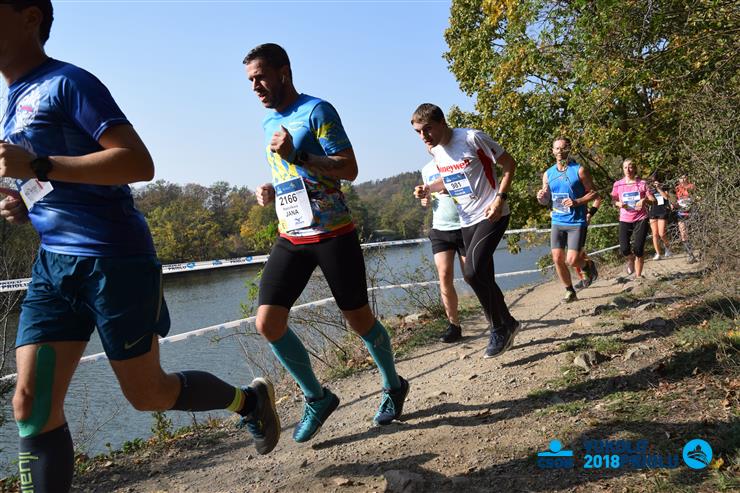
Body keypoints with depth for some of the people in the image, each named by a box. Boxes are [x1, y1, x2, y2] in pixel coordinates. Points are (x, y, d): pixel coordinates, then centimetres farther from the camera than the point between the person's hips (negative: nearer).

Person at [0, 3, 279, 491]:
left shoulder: (66, 82, -8)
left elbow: (139, 163, -19)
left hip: (114, 259, -8)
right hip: (54, 263, 8)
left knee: (148, 393, 5)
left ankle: (251, 398, 30)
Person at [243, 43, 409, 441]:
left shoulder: (317, 111, -8)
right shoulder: (269, 123, 15)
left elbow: (349, 169, -14)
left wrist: (297, 155, -23)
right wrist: (269, 190, 6)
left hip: (333, 234, -6)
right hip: (290, 237, 7)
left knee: (360, 320, 4)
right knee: (267, 323, -6)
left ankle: (394, 387, 31)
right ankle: (317, 398, 13)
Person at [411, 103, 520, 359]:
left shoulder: (472, 138, -16)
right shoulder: (436, 151, 5)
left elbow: (509, 164, -9)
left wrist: (500, 198, -19)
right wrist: (428, 188, 3)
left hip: (491, 215, -7)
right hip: (467, 221, 8)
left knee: (473, 271, -22)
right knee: (483, 279, 9)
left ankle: (499, 328, -4)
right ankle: (507, 324, 28)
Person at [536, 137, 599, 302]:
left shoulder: (579, 170, -5)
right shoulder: (548, 174, 7)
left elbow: (593, 193, -2)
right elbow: (546, 200, 14)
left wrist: (577, 202, -19)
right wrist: (541, 198, -9)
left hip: (576, 222, -4)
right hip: (557, 222, 4)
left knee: (572, 260, -11)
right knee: (557, 259, 1)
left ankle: (588, 266, 25)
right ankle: (570, 291, 20)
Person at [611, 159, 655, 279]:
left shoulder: (642, 183, 1)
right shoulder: (618, 184, 3)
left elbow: (653, 200, 2)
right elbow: (614, 201, 11)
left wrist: (645, 199, -18)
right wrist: (619, 204, -11)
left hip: (641, 219, -1)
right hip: (625, 220, 1)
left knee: (638, 249, -6)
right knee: (624, 250, -12)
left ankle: (638, 275, 10)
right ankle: (631, 260, 25)